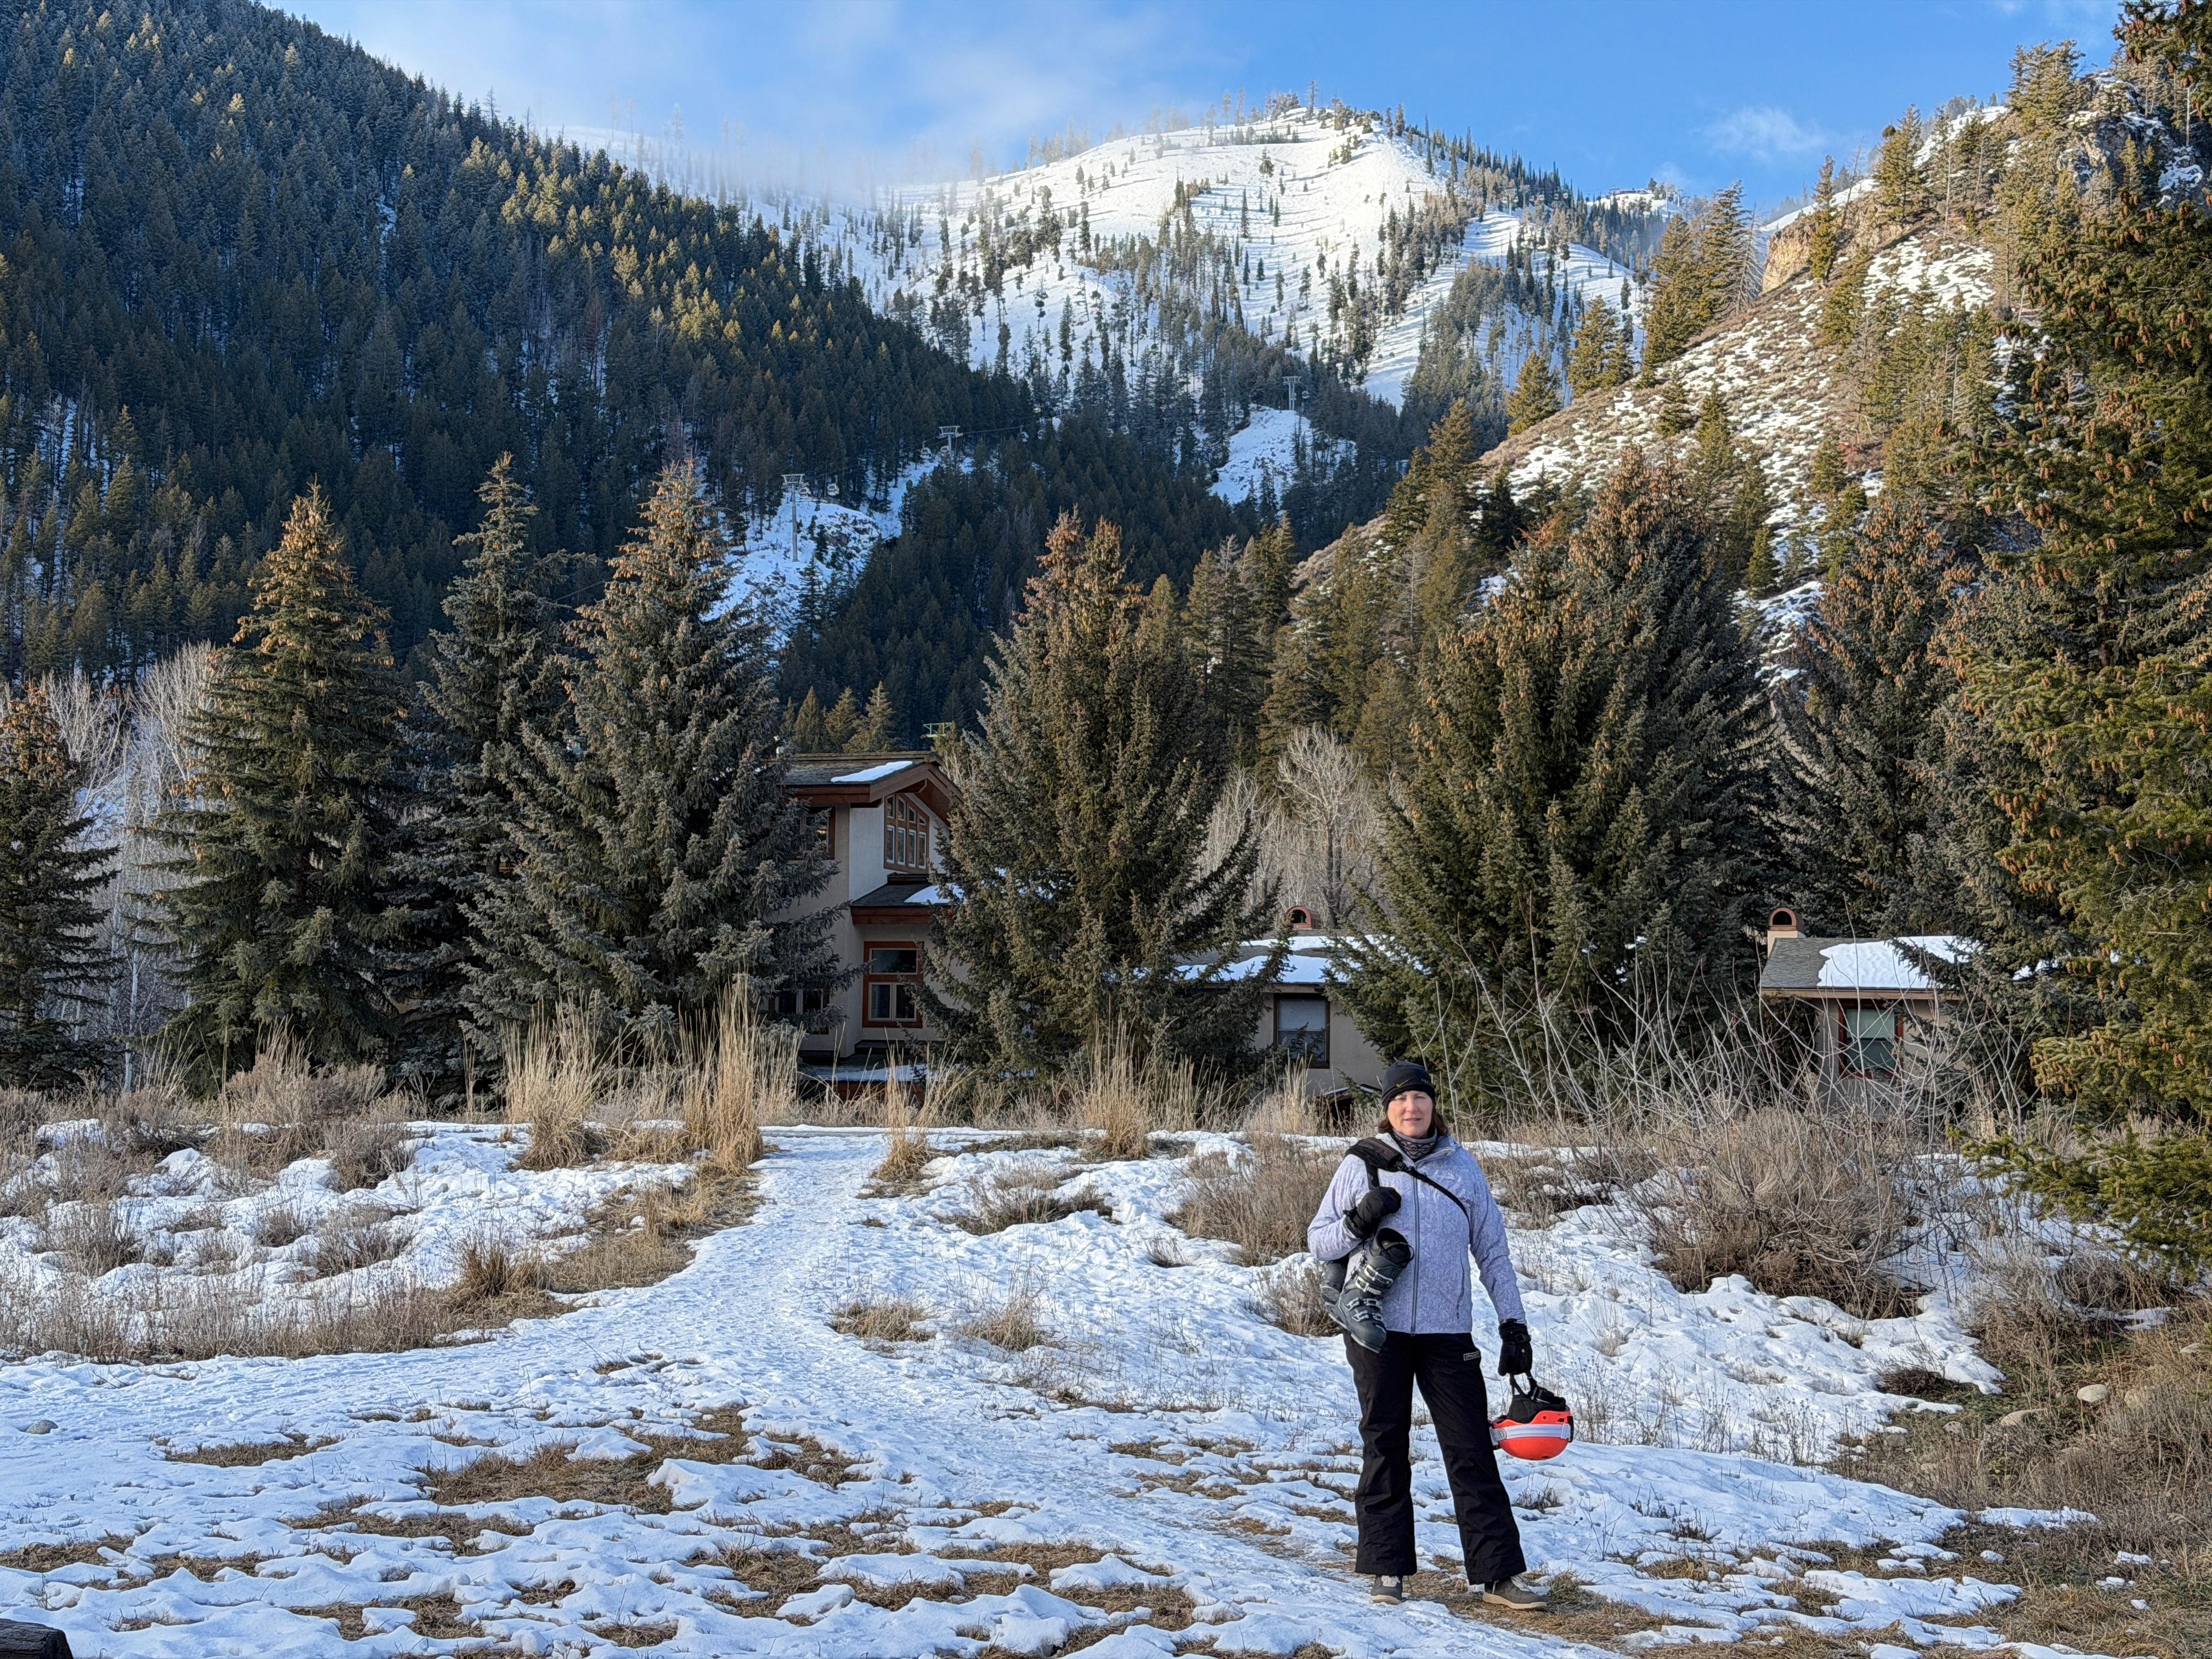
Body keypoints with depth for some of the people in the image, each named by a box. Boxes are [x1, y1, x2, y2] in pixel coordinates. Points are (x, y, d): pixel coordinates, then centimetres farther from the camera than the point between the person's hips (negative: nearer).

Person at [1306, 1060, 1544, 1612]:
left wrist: (1512, 1321, 5)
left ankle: (1500, 1574, 2)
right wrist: (1360, 1220, -14)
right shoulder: (1362, 1165, 4)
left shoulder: (1462, 1166, 7)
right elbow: (1318, 1242, 6)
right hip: (1378, 1329, 0)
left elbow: (1493, 1249, 11)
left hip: (1447, 1333, 1)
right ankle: (1388, 1570, 14)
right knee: (1385, 1448, 6)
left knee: (1473, 1452, -1)